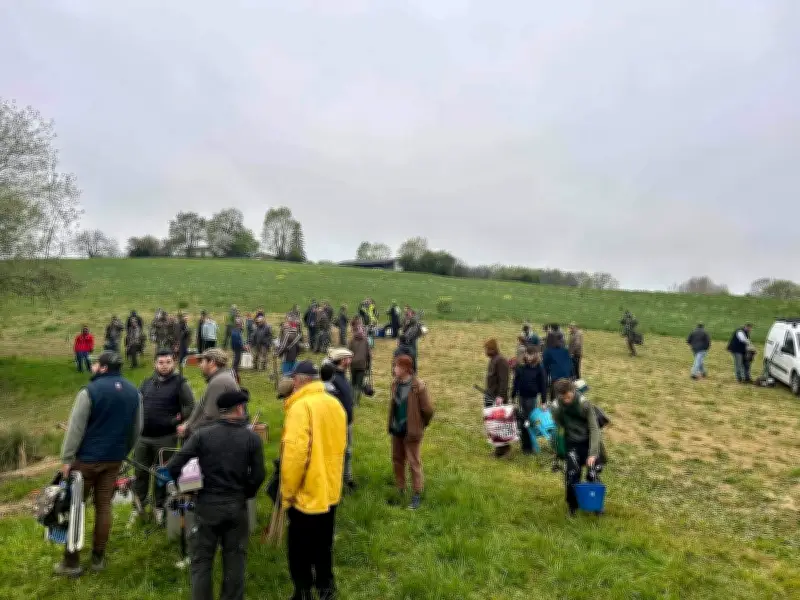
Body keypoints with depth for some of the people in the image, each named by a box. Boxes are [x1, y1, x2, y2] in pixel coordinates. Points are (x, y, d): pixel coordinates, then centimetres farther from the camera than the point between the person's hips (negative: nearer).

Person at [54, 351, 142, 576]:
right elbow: (137, 429, 12)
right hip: (114, 459, 5)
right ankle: (98, 557, 19)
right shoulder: (133, 391, 5)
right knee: (104, 506, 12)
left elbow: (76, 428, -14)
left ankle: (71, 562, 14)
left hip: (87, 458, -5)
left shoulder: (91, 390, -14)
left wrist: (67, 458, -8)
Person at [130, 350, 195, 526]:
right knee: (141, 472, 13)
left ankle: (159, 506, 25)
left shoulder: (180, 383, -5)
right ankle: (139, 506, 28)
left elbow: (190, 406, -7)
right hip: (143, 437, 4)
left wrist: (177, 420, -14)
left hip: (166, 438, -4)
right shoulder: (147, 383, 10)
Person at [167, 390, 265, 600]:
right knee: (235, 561, 14)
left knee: (201, 561, 13)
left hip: (207, 505, 0)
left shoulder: (202, 435, -7)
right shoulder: (252, 437, -7)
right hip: (237, 506, 1)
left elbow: (173, 466, -12)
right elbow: (258, 475, -6)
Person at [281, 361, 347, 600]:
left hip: (306, 493, -7)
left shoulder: (301, 407, -21)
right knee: (323, 544, 21)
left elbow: (295, 453, -25)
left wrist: (287, 491, -13)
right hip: (330, 490, 7)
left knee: (300, 549, 11)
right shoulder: (335, 404, 2)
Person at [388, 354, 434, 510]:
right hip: (396, 430, 7)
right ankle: (400, 491, 35)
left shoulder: (418, 386, -21)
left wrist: (420, 425, -1)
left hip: (411, 432, -7)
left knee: (414, 463, 3)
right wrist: (392, 424, 12)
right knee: (397, 460, 18)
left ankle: (417, 496, 16)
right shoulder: (395, 384, 0)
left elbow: (428, 410, -14)